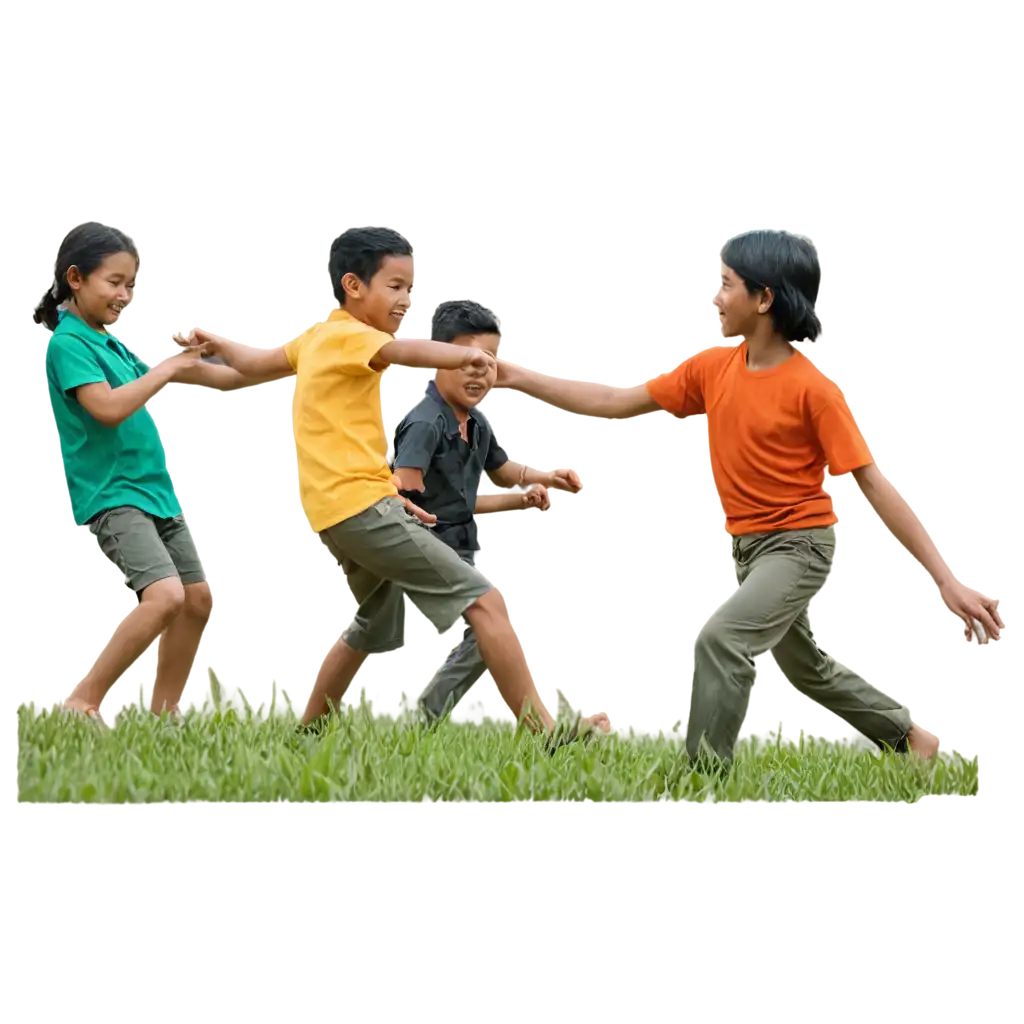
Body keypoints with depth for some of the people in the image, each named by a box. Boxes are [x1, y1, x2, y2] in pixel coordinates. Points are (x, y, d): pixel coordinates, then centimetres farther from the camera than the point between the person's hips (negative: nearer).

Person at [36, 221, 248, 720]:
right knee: (164, 594, -24)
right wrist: (166, 368, -18)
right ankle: (82, 701, -15)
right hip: (110, 493, -10)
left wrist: (253, 375, 25)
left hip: (153, 490, 10)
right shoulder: (67, 343, -12)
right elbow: (108, 408, -26)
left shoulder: (111, 341, 14)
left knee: (197, 597, 11)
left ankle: (163, 712, 20)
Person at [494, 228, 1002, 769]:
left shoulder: (810, 385, -21)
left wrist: (947, 579, -24)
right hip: (747, 547, 8)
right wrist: (520, 378, 1)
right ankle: (907, 735, 42)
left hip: (797, 545, -8)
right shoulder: (711, 368, -3)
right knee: (805, 665, 23)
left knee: (718, 640, -27)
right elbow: (615, 401, 4)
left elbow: (873, 484, -21)